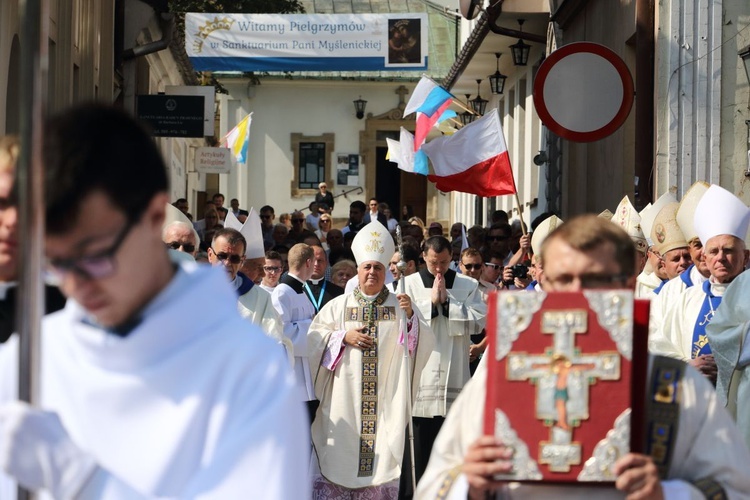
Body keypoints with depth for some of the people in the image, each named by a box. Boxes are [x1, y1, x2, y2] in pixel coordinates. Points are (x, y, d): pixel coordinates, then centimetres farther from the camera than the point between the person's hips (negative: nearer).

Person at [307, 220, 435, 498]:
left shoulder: (400, 305, 8)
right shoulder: (338, 306, 8)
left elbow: (425, 343, 0)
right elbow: (313, 340, 4)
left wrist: (410, 315, -14)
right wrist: (343, 337, -9)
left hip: (386, 399, 0)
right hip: (344, 397, 0)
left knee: (383, 454, -3)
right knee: (341, 454, -2)